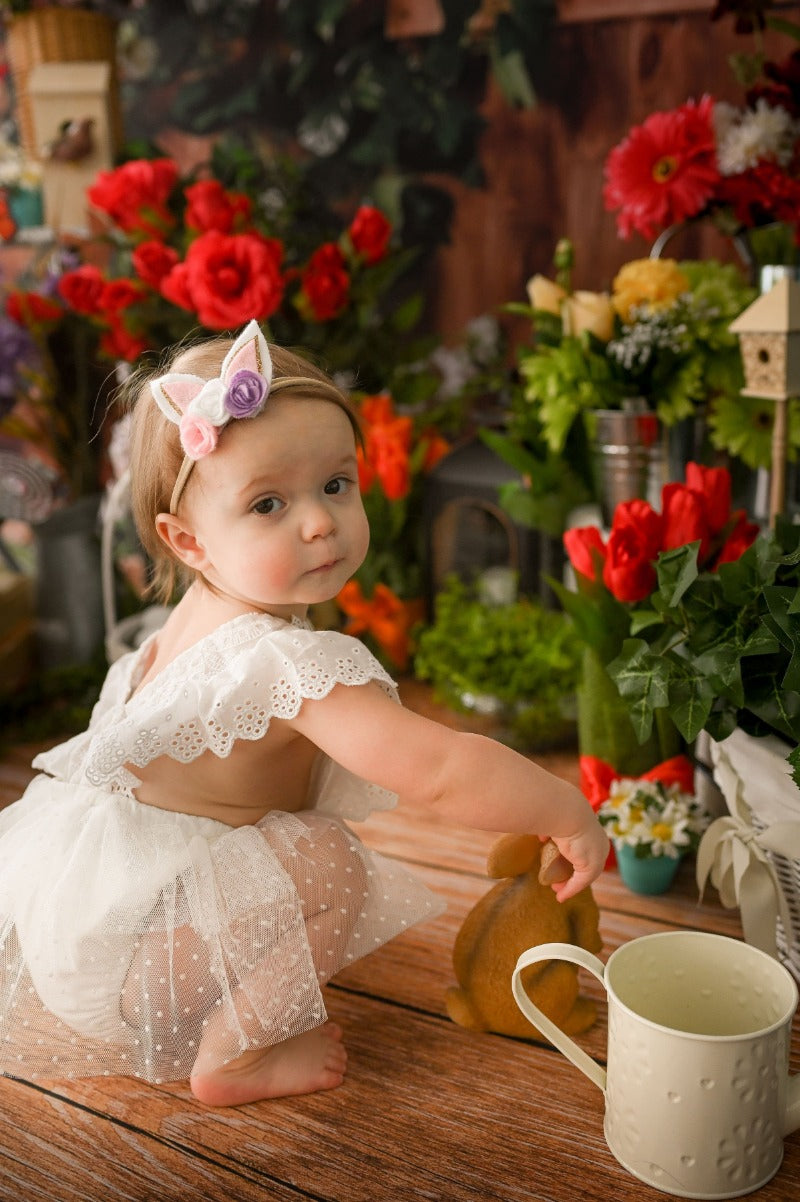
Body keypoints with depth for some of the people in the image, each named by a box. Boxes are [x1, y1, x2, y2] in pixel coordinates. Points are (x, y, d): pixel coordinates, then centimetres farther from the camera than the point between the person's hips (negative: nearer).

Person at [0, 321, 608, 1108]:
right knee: (327, 863, -20)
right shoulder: (294, 661, -30)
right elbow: (438, 772, -35)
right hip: (113, 944, -9)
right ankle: (233, 1057, -5)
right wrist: (568, 816, -22)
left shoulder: (200, 615, 0)